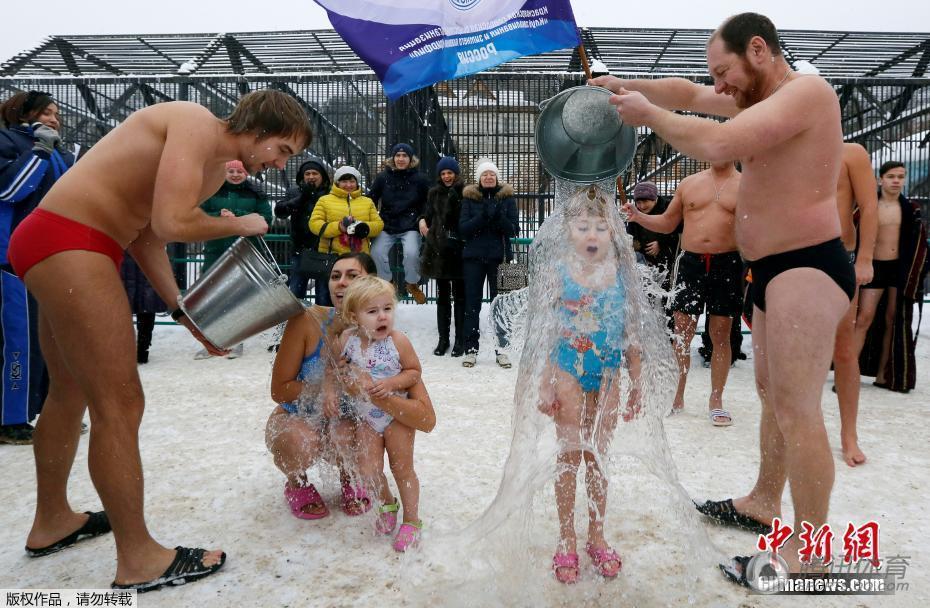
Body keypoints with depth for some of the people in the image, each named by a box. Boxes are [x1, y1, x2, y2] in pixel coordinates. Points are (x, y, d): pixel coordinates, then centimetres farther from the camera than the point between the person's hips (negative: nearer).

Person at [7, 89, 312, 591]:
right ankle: (139, 561, 5)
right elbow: (171, 223, -27)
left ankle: (52, 522, 40)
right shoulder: (197, 125, -14)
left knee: (70, 393, 21)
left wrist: (185, 312, 8)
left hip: (72, 247, 11)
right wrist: (240, 225, -9)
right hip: (66, 242, -11)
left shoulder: (217, 168, 14)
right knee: (120, 405, -8)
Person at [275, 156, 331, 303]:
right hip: (301, 251, 3)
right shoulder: (295, 192, 11)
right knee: (295, 295, 7)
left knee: (324, 297, 3)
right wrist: (302, 197, -9)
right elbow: (279, 211, -3)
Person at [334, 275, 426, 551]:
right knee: (368, 470, 3)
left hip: (397, 415, -3)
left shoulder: (398, 341, -20)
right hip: (365, 417, 3)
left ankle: (412, 520, 27)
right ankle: (387, 504, 34)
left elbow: (414, 371, -10)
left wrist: (391, 383, -26)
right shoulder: (347, 339, -11)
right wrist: (330, 392, -9)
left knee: (402, 469, 7)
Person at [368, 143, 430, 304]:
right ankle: (386, 282, 10)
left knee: (411, 252, -26)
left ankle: (412, 284, 4)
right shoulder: (383, 177, 3)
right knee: (377, 253, -19)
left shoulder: (419, 179, 1)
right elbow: (371, 200, 11)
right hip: (387, 226, 2)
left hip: (410, 227, -2)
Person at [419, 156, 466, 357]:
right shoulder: (434, 193, 11)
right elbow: (429, 216, 16)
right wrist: (422, 220, -2)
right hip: (438, 251, 4)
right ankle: (443, 339, 19)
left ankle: (460, 340, 13)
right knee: (442, 297, 10)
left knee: (460, 297, 5)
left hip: (459, 251, -4)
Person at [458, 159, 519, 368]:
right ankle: (471, 349, 9)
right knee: (472, 303, 2)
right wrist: (482, 216, -18)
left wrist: (499, 217, -18)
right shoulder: (469, 198, 6)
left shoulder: (507, 198, 5)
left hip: (498, 256, 0)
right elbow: (462, 228, -3)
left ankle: (501, 349, 12)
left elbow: (513, 230, 0)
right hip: (473, 256, 1)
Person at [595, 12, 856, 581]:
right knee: (773, 396, 18)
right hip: (776, 269, 10)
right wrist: (627, 86, 6)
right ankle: (764, 503, 35)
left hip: (807, 270, -10)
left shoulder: (805, 91, -16)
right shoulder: (763, 97, 14)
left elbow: (718, 144, -29)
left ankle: (809, 556, 5)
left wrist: (647, 114, -16)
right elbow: (688, 92, 21)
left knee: (798, 411, -7)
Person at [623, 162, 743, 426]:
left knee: (721, 335, 4)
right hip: (691, 263, 2)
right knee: (682, 332, 3)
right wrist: (638, 216, 2)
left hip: (726, 265, -2)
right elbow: (667, 223, 18)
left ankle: (716, 401, 15)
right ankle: (676, 398, 15)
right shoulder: (689, 183, 12)